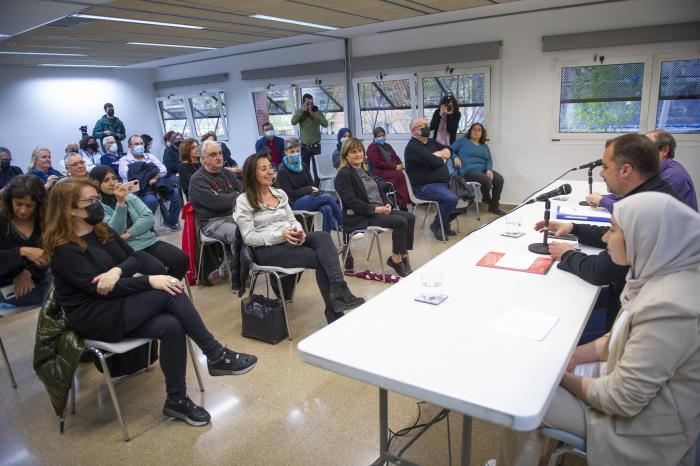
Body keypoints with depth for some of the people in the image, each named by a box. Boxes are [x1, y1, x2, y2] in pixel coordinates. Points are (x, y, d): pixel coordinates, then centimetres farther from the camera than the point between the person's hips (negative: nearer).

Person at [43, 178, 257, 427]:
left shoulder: (101, 230, 9)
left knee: (171, 326, -24)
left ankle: (177, 400, -10)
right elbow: (98, 288, -22)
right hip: (93, 318, -7)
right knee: (169, 293, -27)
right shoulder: (64, 250, -14)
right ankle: (217, 356, -19)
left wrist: (116, 271, -19)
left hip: (118, 305, 7)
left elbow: (135, 257, 4)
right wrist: (150, 281, -27)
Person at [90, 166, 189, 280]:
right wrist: (120, 202, -22)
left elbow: (148, 218, 2)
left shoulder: (129, 196, 14)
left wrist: (127, 234, -12)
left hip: (149, 242, 5)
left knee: (182, 259, -18)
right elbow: (115, 232, -14)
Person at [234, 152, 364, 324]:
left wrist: (298, 230, -7)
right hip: (267, 249, -5)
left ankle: (339, 290, -41)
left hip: (290, 240, 6)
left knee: (323, 236, -29)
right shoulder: (244, 201, -1)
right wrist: (280, 235, -20)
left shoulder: (280, 193, 18)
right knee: (320, 258, -25)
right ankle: (334, 312, -19)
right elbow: (249, 237, -8)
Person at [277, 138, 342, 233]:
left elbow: (312, 185, 14)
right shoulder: (282, 171, -6)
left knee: (327, 209, -28)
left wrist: (315, 191, -10)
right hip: (294, 204, -5)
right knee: (328, 197, -22)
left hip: (308, 198, 6)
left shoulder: (303, 166, 13)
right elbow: (290, 194, -10)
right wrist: (309, 189, -9)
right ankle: (342, 224, -8)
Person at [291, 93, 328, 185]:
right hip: (304, 146, 1)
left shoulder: (318, 112, 1)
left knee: (317, 168, -1)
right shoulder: (300, 112, 4)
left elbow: (325, 124, -12)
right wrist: (301, 111, -17)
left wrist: (315, 115, -21)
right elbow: (293, 122, -14)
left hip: (316, 145, -1)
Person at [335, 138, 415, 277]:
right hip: (359, 217, -8)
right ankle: (395, 259, -7)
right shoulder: (343, 174, -7)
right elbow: (351, 201, -18)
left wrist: (387, 204, -2)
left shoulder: (364, 170, 19)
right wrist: (374, 209, -22)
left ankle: (404, 255, -4)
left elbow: (379, 190, 19)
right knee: (401, 222, -22)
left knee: (410, 217, -8)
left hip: (379, 209, 9)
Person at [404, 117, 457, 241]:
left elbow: (448, 150, 11)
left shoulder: (431, 142, 19)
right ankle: (436, 226, -6)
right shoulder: (413, 147, -12)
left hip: (443, 182, 9)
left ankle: (445, 222, 15)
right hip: (424, 187, -9)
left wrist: (438, 154, -9)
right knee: (451, 198, -29)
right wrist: (442, 158, 2)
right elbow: (435, 162, -21)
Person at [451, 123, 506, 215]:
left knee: (499, 179, -20)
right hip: (468, 171, -5)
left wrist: (489, 170, -8)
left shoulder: (485, 147, 25)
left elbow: (489, 160, 14)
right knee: (487, 180, -31)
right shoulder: (463, 141, 13)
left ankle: (494, 206, -8)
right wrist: (455, 157, -16)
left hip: (483, 170, 6)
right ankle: (487, 199, 1)